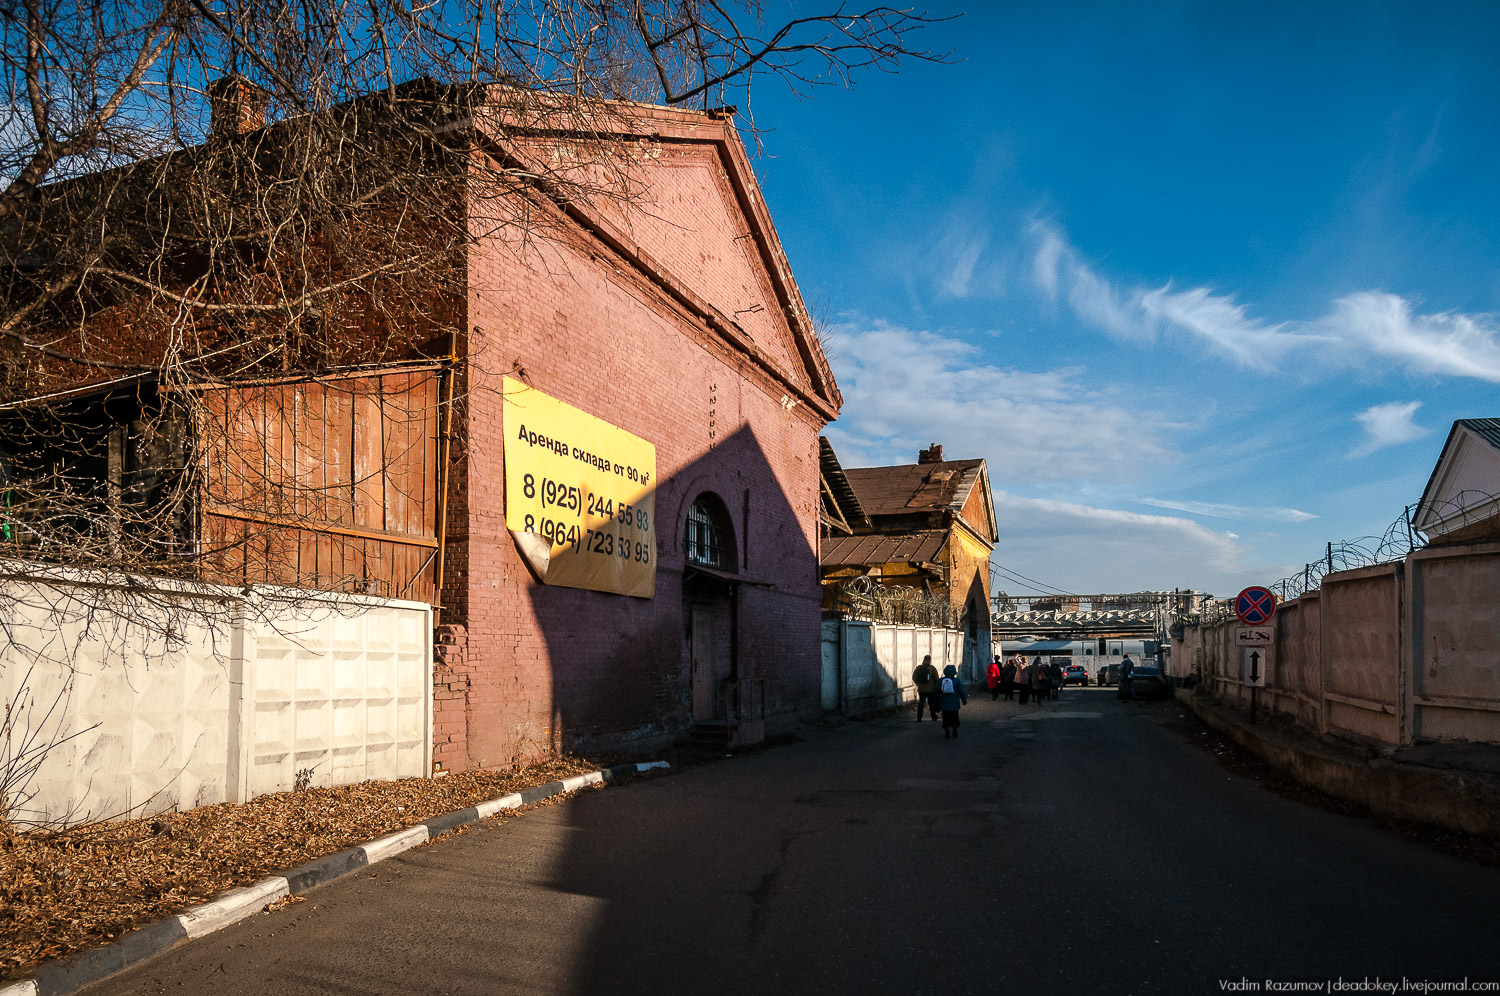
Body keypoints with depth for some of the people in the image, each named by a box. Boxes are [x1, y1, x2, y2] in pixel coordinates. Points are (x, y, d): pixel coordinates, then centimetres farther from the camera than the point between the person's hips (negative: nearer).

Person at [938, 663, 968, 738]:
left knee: (946, 719, 8)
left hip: (944, 704, 1)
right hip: (954, 704, -1)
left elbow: (937, 692, 6)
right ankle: (954, 734, 10)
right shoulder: (957, 681, -7)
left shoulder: (940, 681, 0)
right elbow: (962, 692, -4)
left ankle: (946, 734, 7)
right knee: (954, 719, 10)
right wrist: (964, 701, 8)